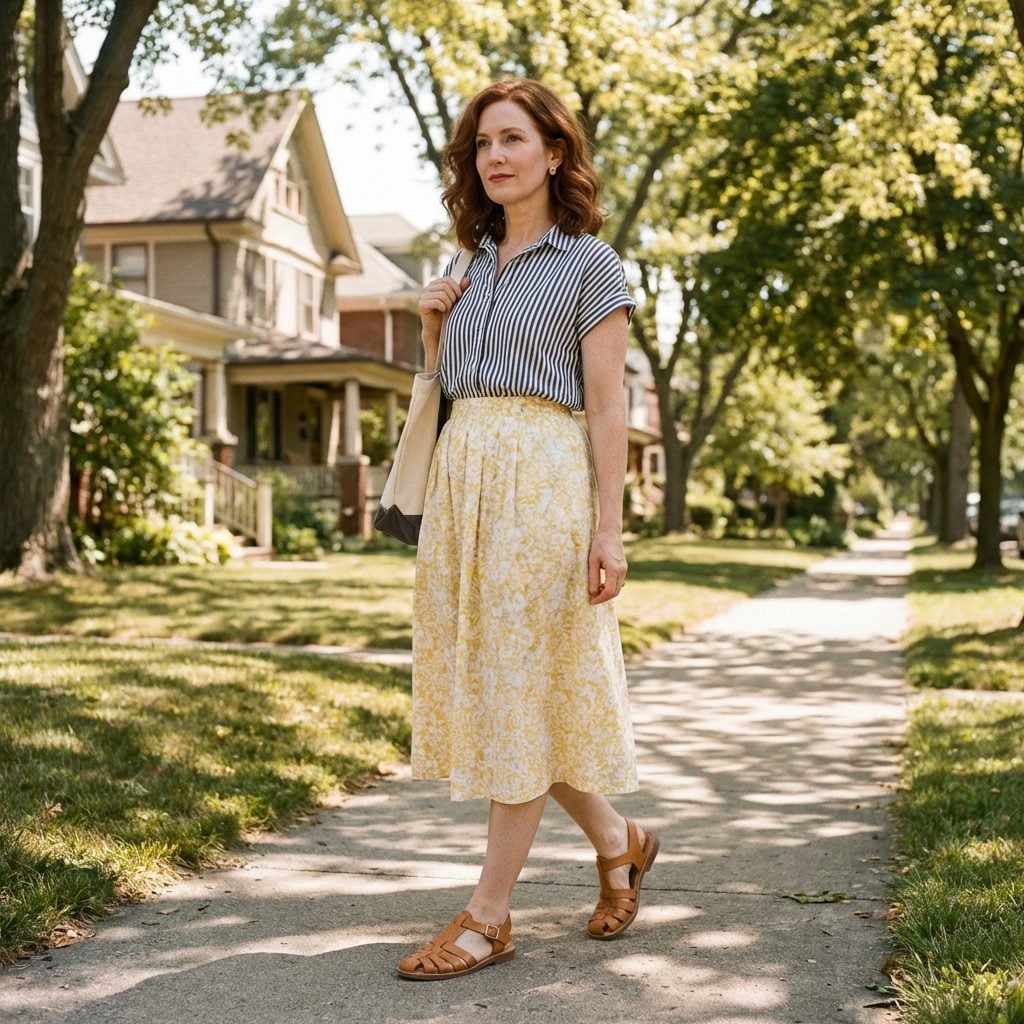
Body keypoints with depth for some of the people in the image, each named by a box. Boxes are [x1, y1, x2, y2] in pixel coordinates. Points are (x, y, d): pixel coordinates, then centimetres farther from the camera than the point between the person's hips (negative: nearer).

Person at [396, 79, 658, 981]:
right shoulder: (475, 266, 17)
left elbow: (608, 407, -7)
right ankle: (618, 843, 27)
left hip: (541, 479, -7)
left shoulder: (589, 263, -1)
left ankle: (490, 916, 2)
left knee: (521, 687, -4)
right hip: (461, 476, 7)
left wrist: (608, 529, -13)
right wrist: (432, 326, 6)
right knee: (481, 683, 9)